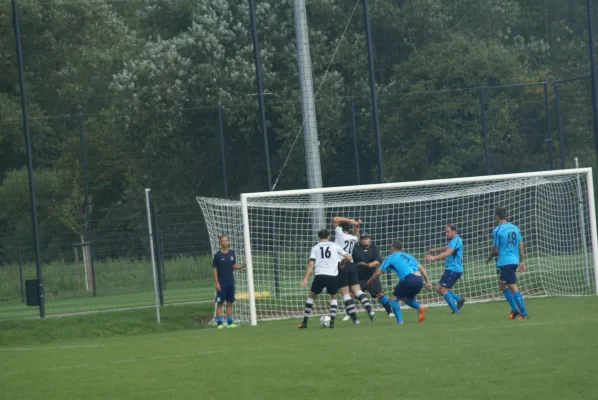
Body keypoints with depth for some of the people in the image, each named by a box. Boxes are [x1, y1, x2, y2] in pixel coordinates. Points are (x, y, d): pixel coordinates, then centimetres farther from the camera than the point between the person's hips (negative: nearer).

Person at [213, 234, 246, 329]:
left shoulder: (232, 253, 7)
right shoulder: (217, 255, -6)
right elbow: (215, 269, -5)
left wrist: (242, 266, -4)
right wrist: (216, 283, -11)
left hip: (230, 282, 5)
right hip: (221, 283, -5)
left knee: (230, 303, 7)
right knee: (220, 303, -3)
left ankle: (230, 322, 11)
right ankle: (219, 323, -2)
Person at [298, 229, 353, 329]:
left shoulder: (315, 248, 12)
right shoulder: (335, 246, 13)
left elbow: (311, 263, -1)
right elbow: (349, 258, 12)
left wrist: (305, 278, -5)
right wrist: (342, 261, 35)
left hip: (320, 275, 0)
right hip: (333, 276, 0)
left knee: (311, 296, 18)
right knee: (333, 297, 22)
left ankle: (304, 322, 14)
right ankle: (332, 321, 6)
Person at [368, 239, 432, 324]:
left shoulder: (391, 257, 13)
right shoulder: (408, 256, 28)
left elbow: (378, 272, 15)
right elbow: (422, 268, 20)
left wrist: (370, 281, 32)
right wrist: (427, 282, 19)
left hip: (409, 279, -6)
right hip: (419, 280, 6)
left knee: (394, 299, 10)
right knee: (406, 298, 27)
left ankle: (399, 320, -7)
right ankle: (419, 307, -2)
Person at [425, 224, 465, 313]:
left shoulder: (456, 240, -14)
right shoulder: (453, 240, 18)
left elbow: (448, 252, -29)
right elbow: (447, 248, 41)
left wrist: (434, 257, -37)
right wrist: (435, 249, 52)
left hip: (453, 269, -10)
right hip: (450, 269, 10)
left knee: (443, 290, -11)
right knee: (438, 288, 8)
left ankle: (455, 310, -7)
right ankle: (459, 299, 11)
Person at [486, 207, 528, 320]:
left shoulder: (497, 230, -11)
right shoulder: (515, 228, 8)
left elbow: (495, 250, -8)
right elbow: (521, 245, 9)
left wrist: (489, 258, 10)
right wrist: (521, 261, 15)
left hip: (504, 262, -7)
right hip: (514, 261, 7)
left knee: (513, 287, -5)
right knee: (502, 284, 20)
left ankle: (524, 313, -7)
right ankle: (514, 309, 16)